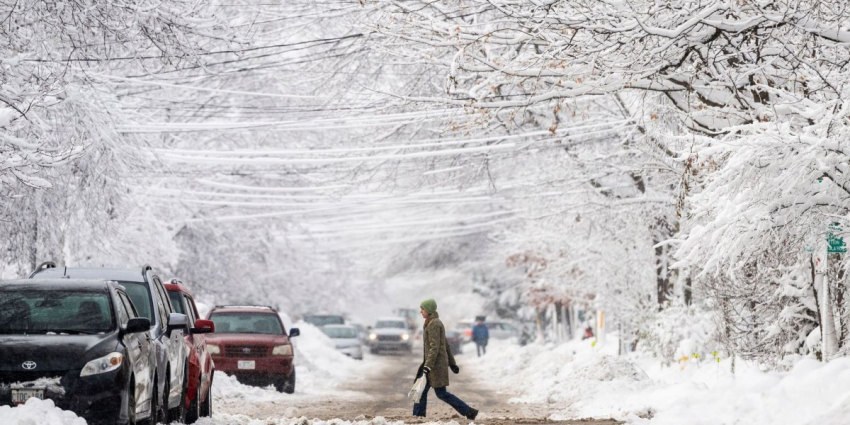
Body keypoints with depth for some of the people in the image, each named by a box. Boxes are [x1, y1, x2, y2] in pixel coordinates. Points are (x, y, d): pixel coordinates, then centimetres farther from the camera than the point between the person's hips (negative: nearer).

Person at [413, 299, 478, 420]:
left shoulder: (434, 324, -16)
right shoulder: (436, 323, 15)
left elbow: (435, 347, -22)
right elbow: (445, 345, 19)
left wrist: (428, 365, -27)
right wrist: (452, 363, 21)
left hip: (436, 363, -10)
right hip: (435, 363, 10)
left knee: (441, 393, -5)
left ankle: (469, 411, -3)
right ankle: (418, 415, 10)